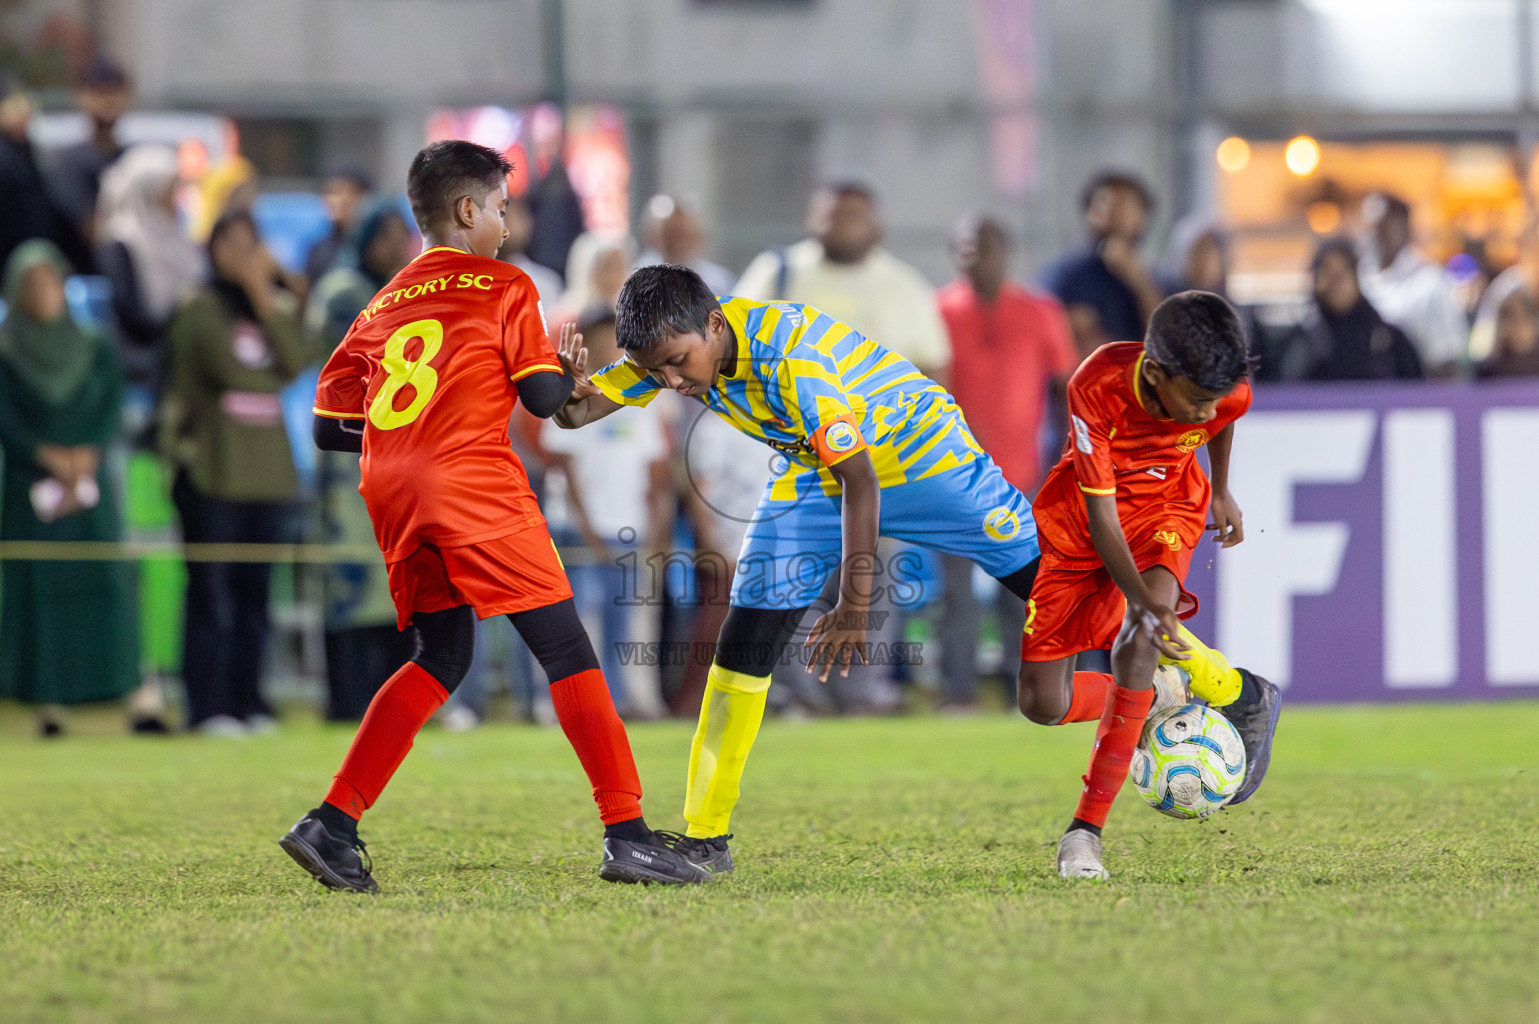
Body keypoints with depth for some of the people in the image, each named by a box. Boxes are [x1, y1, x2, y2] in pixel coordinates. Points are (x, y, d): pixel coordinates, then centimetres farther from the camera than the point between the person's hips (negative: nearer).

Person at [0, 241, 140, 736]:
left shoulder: (96, 351, 11)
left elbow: (110, 412, 2)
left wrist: (85, 457, -14)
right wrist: (49, 457, -16)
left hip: (91, 485, 1)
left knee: (104, 582, -9)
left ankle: (135, 696, -14)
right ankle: (49, 705, -3)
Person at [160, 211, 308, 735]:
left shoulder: (277, 306, 15)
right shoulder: (200, 311, -1)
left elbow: (300, 364, -3)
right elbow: (230, 370, -12)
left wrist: (265, 300, -6)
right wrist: (274, 378, 3)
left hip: (266, 469, 5)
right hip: (212, 469, -5)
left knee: (255, 592, 5)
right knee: (211, 593, -7)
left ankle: (248, 701, 10)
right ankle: (208, 707, -5)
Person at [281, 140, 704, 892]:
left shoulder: (382, 308, 22)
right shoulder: (503, 287, 6)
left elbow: (328, 427, 19)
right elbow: (542, 396, 0)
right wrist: (568, 368, 21)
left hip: (392, 492, 6)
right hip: (472, 479, -6)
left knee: (441, 658, 16)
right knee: (564, 647, -2)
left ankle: (333, 823, 4)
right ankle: (627, 834, -7)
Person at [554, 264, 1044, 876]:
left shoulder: (791, 357, -36)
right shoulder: (670, 347, -16)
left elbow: (859, 479, -30)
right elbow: (578, 411, -10)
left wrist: (854, 606, -26)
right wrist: (568, 389, -37)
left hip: (915, 450, -5)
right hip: (813, 472, 5)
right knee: (747, 637, -5)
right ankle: (705, 840, 1)